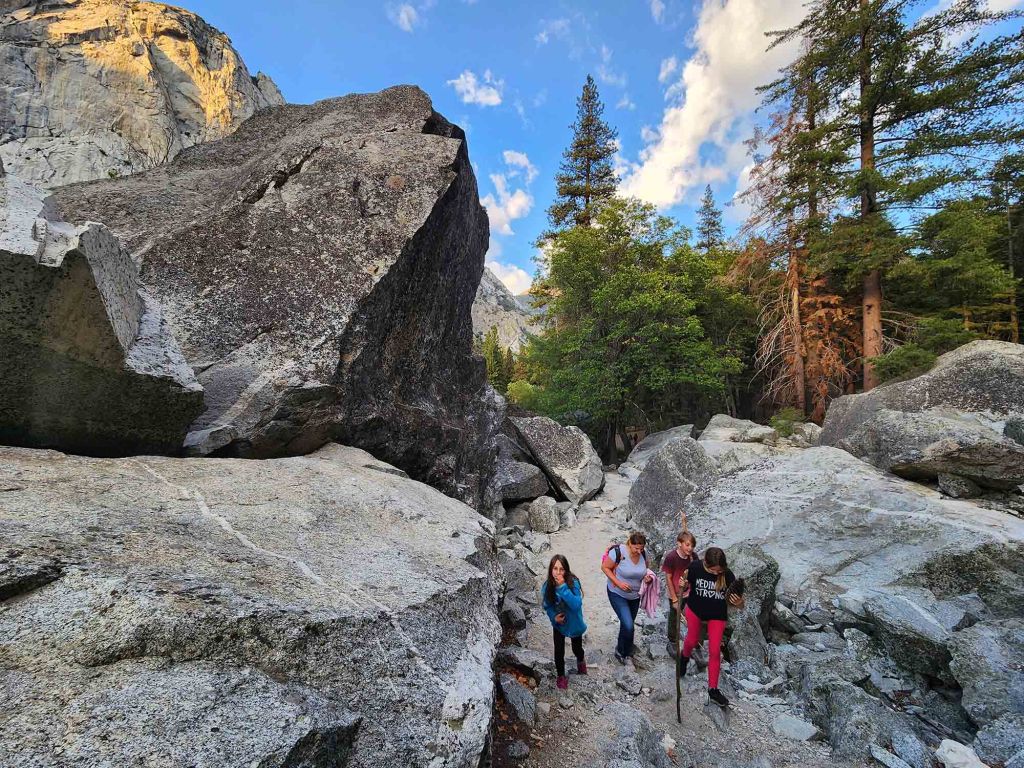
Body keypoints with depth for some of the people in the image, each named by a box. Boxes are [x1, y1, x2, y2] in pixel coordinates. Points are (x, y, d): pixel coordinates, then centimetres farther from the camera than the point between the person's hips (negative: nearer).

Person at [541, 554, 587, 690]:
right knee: (559, 652, 8)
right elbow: (547, 605, -5)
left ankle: (580, 661, 57)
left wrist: (563, 587, -46)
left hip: (574, 623, -1)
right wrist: (554, 617, -22)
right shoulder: (547, 586, -22)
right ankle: (561, 676, 38)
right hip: (558, 624, 1)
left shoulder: (573, 582, -32)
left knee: (577, 648, 22)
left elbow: (576, 605, -41)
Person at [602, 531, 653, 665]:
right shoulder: (618, 552, -29)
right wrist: (618, 583, -25)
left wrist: (647, 576, -13)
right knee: (628, 625, -15)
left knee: (628, 624, 19)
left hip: (635, 595, 5)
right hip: (618, 594, -5)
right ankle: (620, 650, 14)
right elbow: (605, 567, -18)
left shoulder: (643, 554, -12)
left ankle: (627, 651, 44)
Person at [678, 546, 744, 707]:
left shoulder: (728, 575, -28)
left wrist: (738, 602, -42)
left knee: (715, 651, 2)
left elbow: (740, 604, -20)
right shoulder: (695, 567, -27)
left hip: (717, 615, 0)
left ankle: (713, 690, 21)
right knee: (692, 640, 19)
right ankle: (685, 657, 53)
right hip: (695, 610, 1)